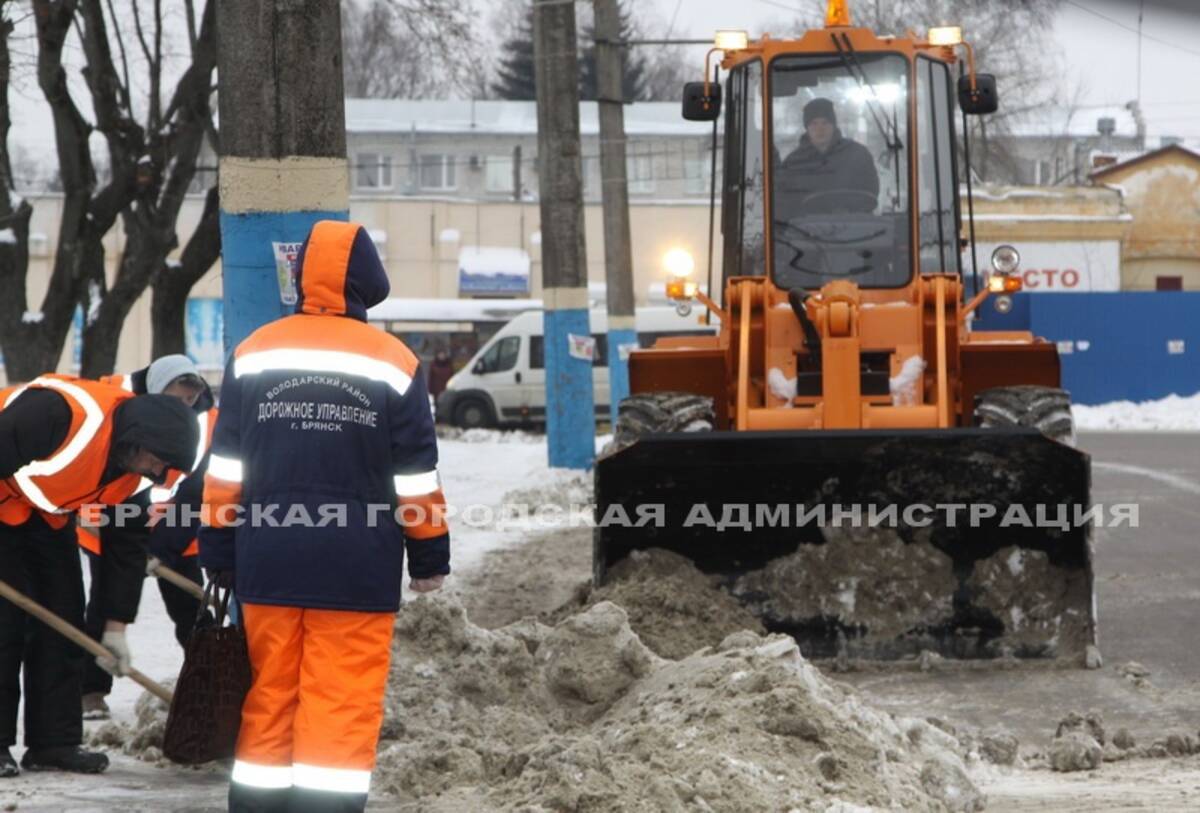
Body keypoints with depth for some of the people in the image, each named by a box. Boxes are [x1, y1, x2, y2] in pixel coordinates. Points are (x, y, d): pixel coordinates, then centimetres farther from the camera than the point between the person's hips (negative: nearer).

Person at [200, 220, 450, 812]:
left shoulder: (254, 353, 4)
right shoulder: (393, 363, -3)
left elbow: (225, 465, 6)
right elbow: (415, 474, -1)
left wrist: (219, 552, 12)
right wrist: (430, 556, 9)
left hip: (267, 563, 3)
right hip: (357, 567, -3)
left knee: (271, 696, 12)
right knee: (343, 706, -2)